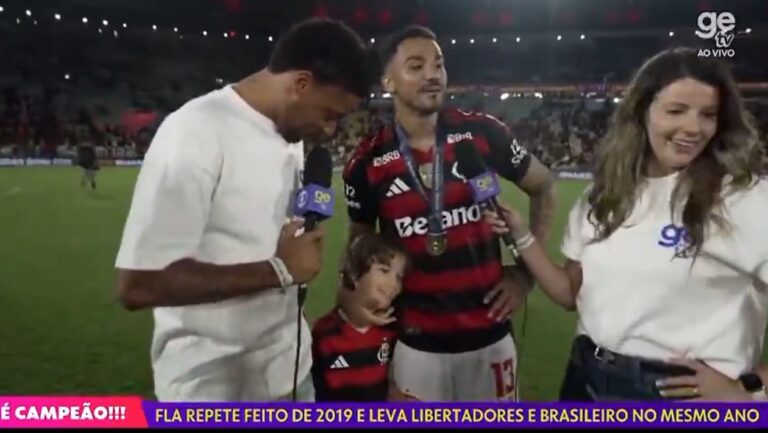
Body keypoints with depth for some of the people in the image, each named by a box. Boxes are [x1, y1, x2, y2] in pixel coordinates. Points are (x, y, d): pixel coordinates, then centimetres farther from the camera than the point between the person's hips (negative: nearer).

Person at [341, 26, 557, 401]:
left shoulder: (482, 134, -7)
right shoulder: (368, 162, -6)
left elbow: (543, 189, 7)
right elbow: (360, 241, 9)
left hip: (488, 337, 1)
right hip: (415, 342, 0)